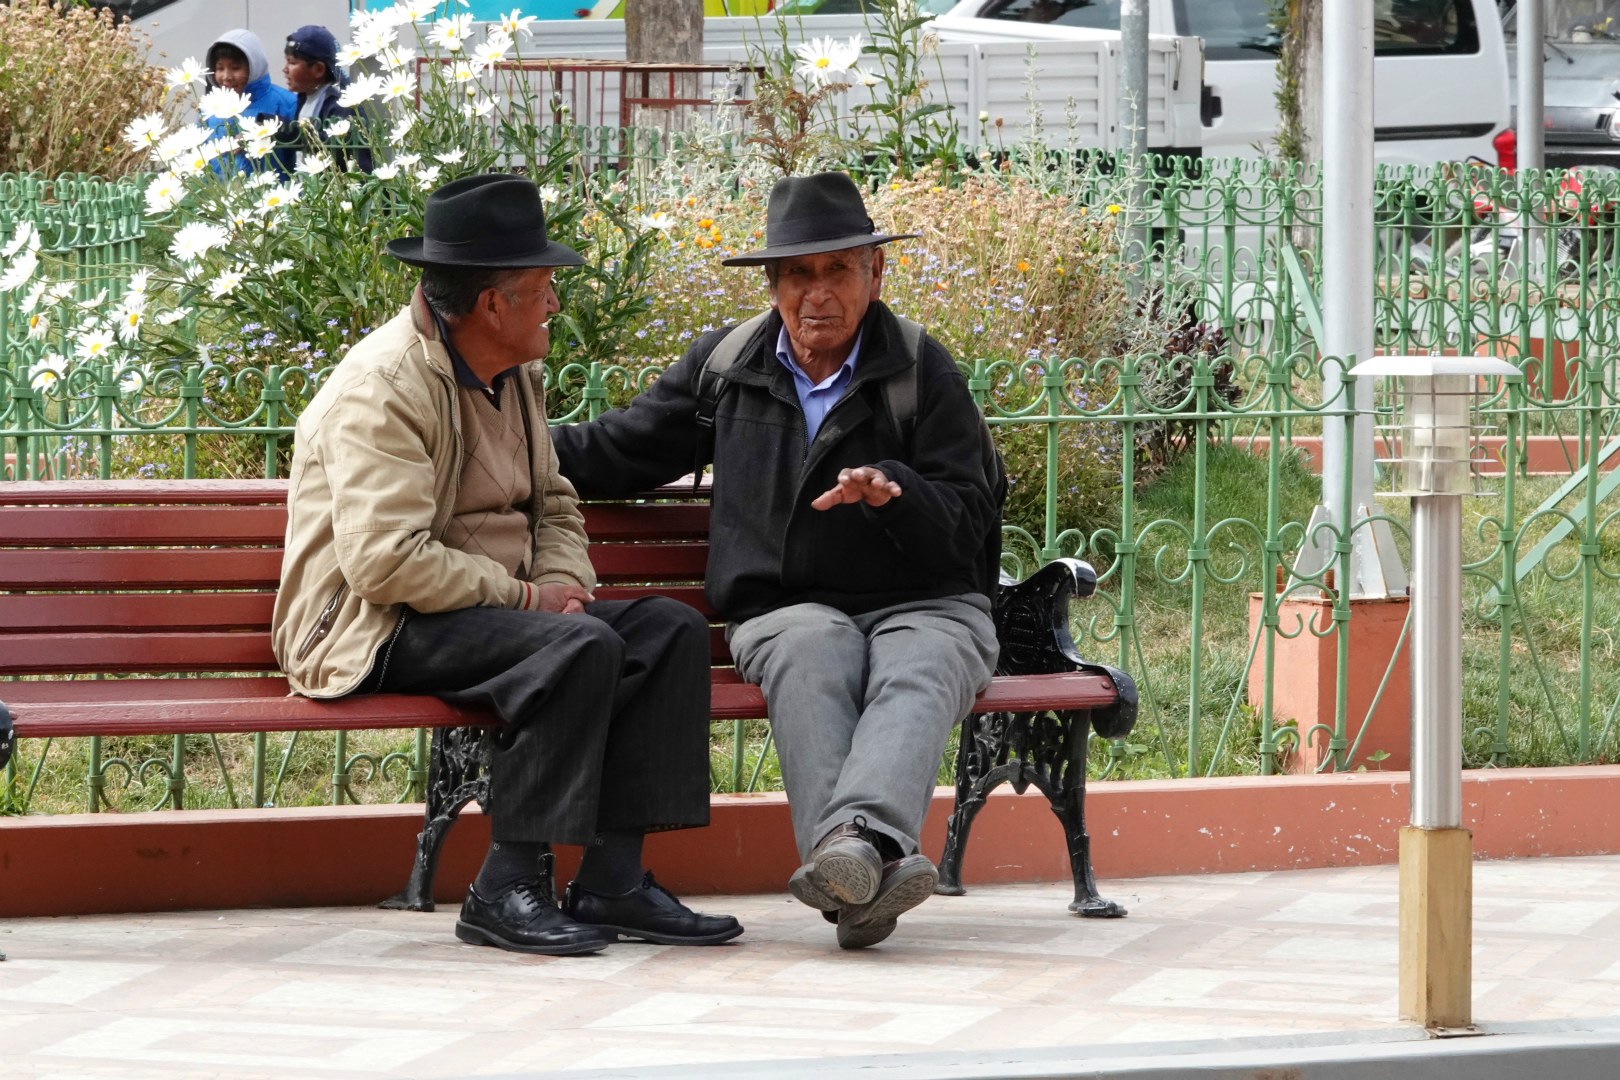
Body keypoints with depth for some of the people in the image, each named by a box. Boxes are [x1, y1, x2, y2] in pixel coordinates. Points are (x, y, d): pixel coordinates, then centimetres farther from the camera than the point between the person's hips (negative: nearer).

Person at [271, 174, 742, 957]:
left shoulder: (510, 377, 14)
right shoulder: (384, 387, -17)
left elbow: (553, 504, 22)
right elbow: (387, 560, -26)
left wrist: (565, 582, -1)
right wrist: (525, 597, -19)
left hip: (490, 610, 10)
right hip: (377, 630, -10)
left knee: (670, 628, -7)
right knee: (580, 649, -31)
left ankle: (613, 881, -12)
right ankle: (504, 892, -24)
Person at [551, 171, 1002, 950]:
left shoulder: (921, 371, 6)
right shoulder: (727, 364, 15)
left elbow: (969, 522, 1)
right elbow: (621, 450, 25)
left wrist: (894, 491, -20)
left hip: (921, 605, 0)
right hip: (787, 611, 0)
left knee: (916, 677, -37)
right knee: (816, 655, -37)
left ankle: (863, 838, -66)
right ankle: (860, 879, -59)